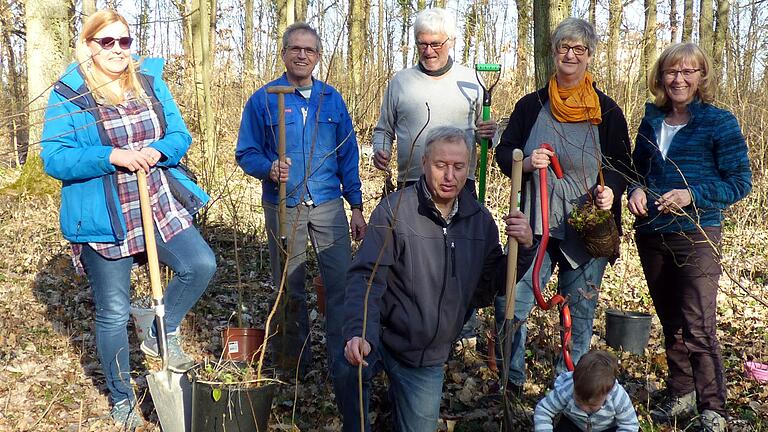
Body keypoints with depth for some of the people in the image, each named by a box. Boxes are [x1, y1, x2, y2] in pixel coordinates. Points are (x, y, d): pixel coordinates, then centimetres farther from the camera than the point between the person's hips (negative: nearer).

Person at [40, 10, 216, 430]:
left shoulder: (150, 83, 6)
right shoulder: (67, 95, -6)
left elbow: (180, 136, 5)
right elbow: (54, 159, -11)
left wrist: (157, 151, -17)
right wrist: (111, 156, -25)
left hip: (158, 206, 4)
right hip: (103, 221, -3)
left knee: (201, 264, -16)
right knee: (113, 313, 6)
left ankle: (162, 335, 12)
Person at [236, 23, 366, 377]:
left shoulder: (331, 99, 7)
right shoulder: (263, 100, -2)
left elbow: (348, 155, 9)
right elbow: (246, 153, -1)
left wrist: (356, 207, 5)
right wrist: (269, 169, -23)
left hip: (329, 205, 2)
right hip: (283, 208, -1)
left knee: (342, 282, -4)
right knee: (289, 288, 9)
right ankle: (295, 358, 25)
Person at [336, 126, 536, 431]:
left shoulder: (480, 220, 0)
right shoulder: (395, 210, -17)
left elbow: (492, 285, 6)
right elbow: (366, 278, -22)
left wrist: (523, 248, -11)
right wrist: (358, 333, -38)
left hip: (429, 359, 5)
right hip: (382, 337, -5)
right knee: (351, 369, -37)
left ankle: (399, 393, 47)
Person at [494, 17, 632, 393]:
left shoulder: (606, 111, 2)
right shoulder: (532, 105, 6)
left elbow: (621, 165, 6)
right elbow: (504, 151, 10)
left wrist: (609, 190, -16)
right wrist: (526, 164, -13)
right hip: (536, 225, 1)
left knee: (580, 312, 7)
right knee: (510, 303, -4)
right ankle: (511, 380, 17)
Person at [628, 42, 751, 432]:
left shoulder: (719, 122, -6)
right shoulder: (651, 121, 9)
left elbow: (740, 182, -6)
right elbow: (637, 166, 19)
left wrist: (692, 195, -20)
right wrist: (636, 189, -4)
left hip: (697, 236, -5)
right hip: (652, 235, 6)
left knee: (698, 329, -8)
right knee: (671, 323, 16)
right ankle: (680, 396, 30)